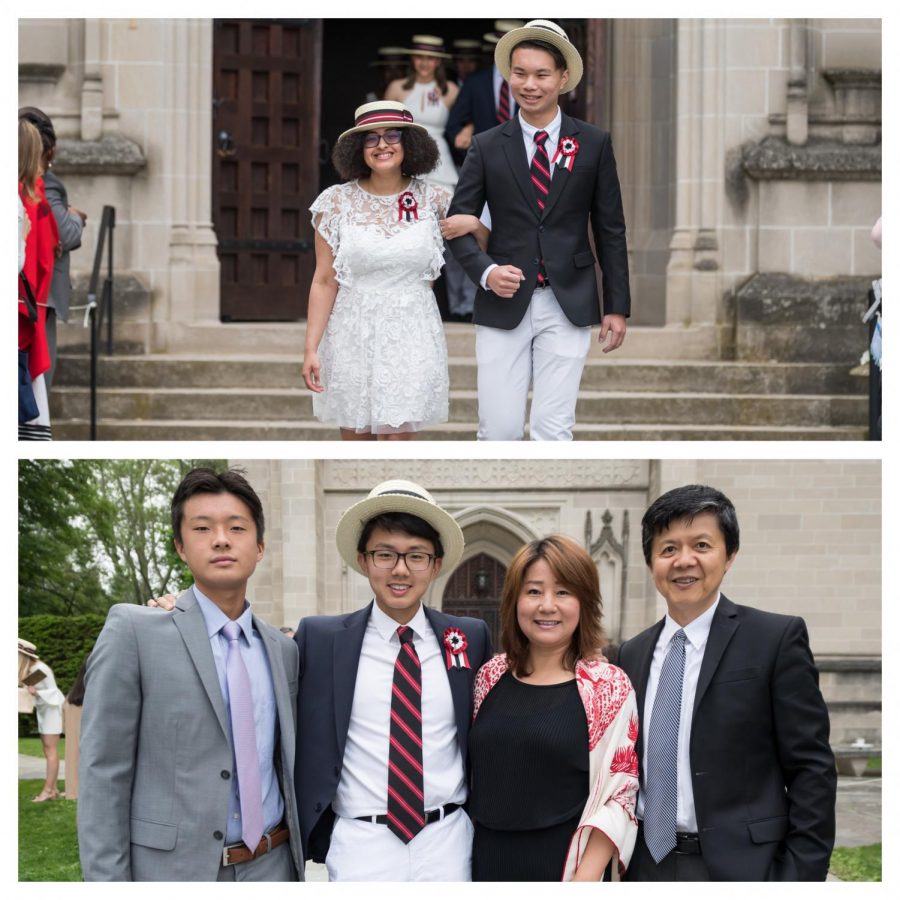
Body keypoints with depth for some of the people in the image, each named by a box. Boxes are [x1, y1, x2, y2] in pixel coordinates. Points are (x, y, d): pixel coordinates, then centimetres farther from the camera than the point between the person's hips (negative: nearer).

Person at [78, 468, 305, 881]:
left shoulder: (282, 651, 11)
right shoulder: (133, 632, -5)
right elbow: (103, 774, -7)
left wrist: (297, 861, 13)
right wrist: (107, 885, -12)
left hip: (271, 870, 5)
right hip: (172, 873, -4)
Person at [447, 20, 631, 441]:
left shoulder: (594, 144, 4)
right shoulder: (487, 147, 4)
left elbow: (610, 229, 7)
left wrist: (617, 307, 5)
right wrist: (485, 271, -13)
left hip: (568, 307, 0)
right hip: (504, 304, 0)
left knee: (553, 430, -3)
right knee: (498, 430, -3)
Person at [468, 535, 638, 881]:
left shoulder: (609, 687, -6)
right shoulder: (490, 677, 5)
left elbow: (619, 795, -8)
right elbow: (471, 773, 12)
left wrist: (585, 883, -15)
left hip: (564, 870, -4)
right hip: (486, 866, 4)